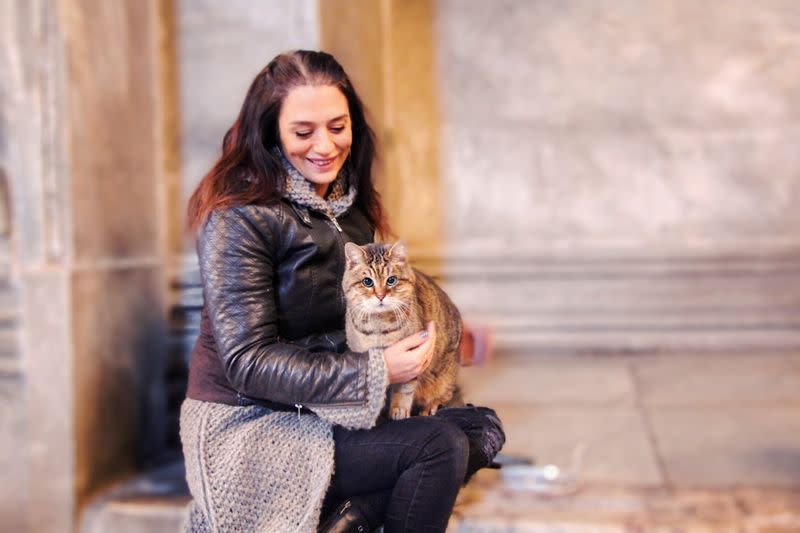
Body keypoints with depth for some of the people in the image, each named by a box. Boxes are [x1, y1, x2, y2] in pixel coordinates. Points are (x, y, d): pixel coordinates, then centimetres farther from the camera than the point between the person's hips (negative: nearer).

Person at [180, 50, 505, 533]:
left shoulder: (349, 203, 6)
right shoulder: (238, 217, -17)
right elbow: (248, 362, -20)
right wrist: (376, 372, -25)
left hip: (326, 412, 8)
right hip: (250, 425, -8)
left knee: (483, 429, -5)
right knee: (440, 446, -21)